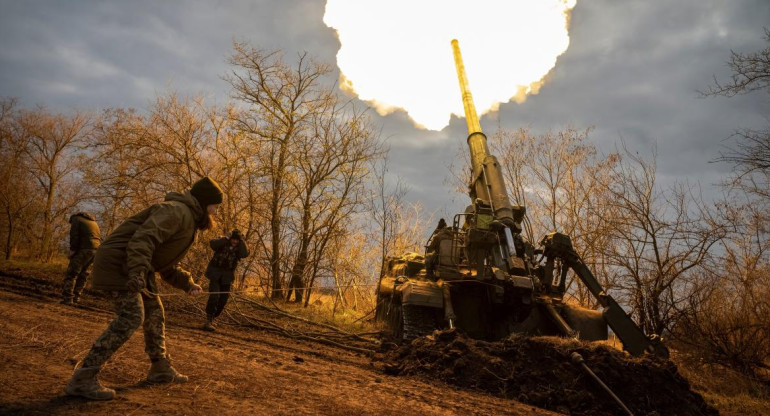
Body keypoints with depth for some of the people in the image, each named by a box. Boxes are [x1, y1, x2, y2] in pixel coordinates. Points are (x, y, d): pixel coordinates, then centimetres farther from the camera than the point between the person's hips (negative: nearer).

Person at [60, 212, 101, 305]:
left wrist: (72, 250, -2)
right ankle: (76, 296, 16)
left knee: (71, 273, -4)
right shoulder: (93, 222, 30)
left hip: (85, 249, -7)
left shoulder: (76, 219, 9)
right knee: (83, 273, 16)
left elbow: (74, 236, -5)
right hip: (97, 249, 7)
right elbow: (99, 237, 25)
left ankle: (67, 298, -9)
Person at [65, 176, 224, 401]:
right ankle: (83, 379, -14)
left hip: (135, 267, 11)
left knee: (154, 313, 14)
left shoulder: (187, 220, 18)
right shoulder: (177, 211, -15)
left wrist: (188, 284, 13)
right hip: (118, 262, -11)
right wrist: (138, 272, -41)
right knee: (131, 317, -18)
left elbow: (168, 266, 23)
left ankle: (160, 368, 27)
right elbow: (143, 238, -31)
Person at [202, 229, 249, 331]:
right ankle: (208, 321, -15)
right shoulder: (223, 243, -5)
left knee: (224, 298, 4)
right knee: (214, 295, -17)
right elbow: (212, 243, -25)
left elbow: (245, 254, -20)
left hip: (226, 276, 4)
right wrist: (226, 238, -27)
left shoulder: (239, 248, 1)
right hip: (215, 273, -4)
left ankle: (212, 318, 23)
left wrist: (242, 241, -21)